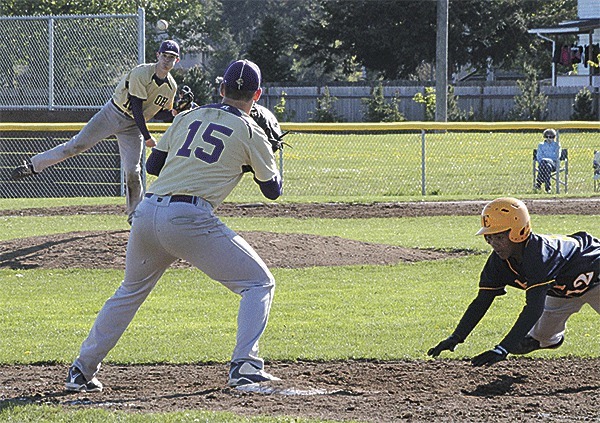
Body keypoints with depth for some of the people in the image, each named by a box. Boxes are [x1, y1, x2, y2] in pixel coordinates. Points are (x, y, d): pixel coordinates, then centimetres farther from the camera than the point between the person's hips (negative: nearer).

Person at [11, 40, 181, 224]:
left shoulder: (171, 87, -2)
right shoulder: (141, 74, -21)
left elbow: (162, 112, 11)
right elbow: (136, 107, -23)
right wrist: (146, 136, -25)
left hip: (133, 126, 4)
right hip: (112, 115, -4)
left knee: (133, 171, -6)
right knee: (76, 145, -9)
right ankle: (33, 165, 1)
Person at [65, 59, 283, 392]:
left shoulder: (187, 118, 19)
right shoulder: (250, 132, 7)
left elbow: (152, 165, 24)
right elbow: (273, 190, 15)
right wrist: (264, 150, 32)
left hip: (146, 212, 5)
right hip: (188, 218, -5)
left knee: (131, 291, 26)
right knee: (258, 283, 6)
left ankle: (82, 370, 28)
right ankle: (244, 365, -11)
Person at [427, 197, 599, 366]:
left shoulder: (538, 254, -42)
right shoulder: (498, 261, -20)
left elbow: (534, 307, -48)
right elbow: (482, 301, -13)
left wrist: (502, 349, -53)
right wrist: (455, 338, -25)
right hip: (560, 292, 7)